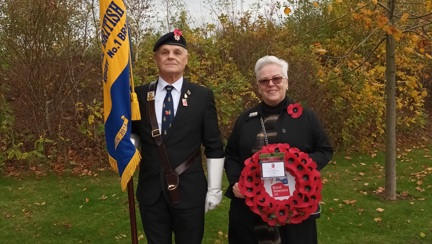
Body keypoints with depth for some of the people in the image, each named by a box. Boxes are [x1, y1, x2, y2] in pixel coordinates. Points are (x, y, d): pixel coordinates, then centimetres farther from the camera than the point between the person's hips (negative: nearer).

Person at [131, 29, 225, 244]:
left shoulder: (203, 96, -2)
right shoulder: (140, 95, 2)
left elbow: (214, 147, -1)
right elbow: (133, 134, 14)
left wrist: (214, 189, -3)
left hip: (189, 191, -2)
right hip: (150, 190, 2)